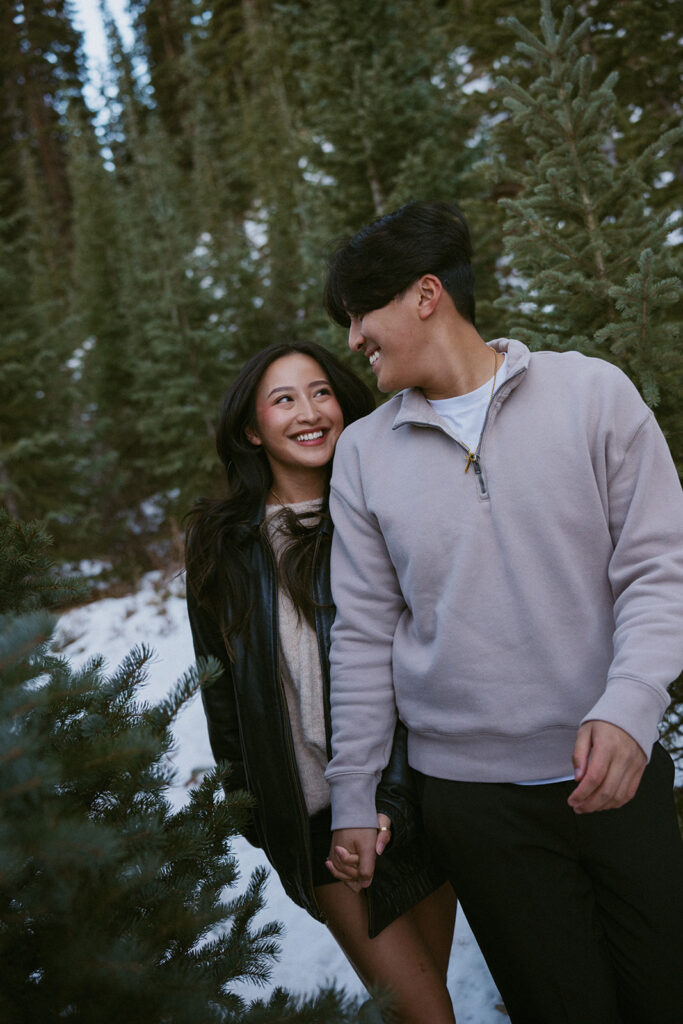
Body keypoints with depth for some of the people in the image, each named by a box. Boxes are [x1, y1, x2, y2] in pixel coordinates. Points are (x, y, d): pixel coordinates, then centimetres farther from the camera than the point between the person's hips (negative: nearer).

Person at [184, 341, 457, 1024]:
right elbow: (222, 687, 8)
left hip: (414, 797, 1)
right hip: (315, 819, -1)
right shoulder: (223, 545, 1)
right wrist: (253, 810, 8)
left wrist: (392, 793, -9)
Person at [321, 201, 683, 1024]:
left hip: (616, 766, 0)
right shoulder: (364, 450, 3)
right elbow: (365, 632, 4)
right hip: (469, 790, 1)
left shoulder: (592, 393, -3)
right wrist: (352, 800, 5)